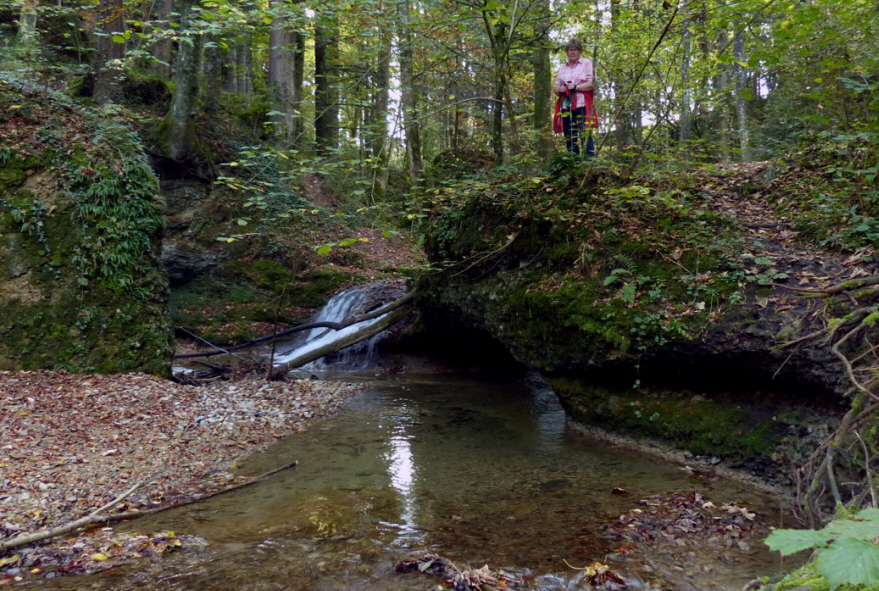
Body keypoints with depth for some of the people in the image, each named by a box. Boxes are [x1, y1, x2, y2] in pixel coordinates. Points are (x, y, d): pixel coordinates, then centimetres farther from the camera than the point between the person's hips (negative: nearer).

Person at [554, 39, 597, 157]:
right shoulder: (563, 67, 22)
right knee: (569, 137, 3)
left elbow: (591, 84, -3)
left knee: (585, 135, -14)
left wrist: (575, 87, -11)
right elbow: (555, 86, 17)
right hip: (566, 106, 5)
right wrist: (559, 89, -5)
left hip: (582, 106, -5)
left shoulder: (587, 63, 8)